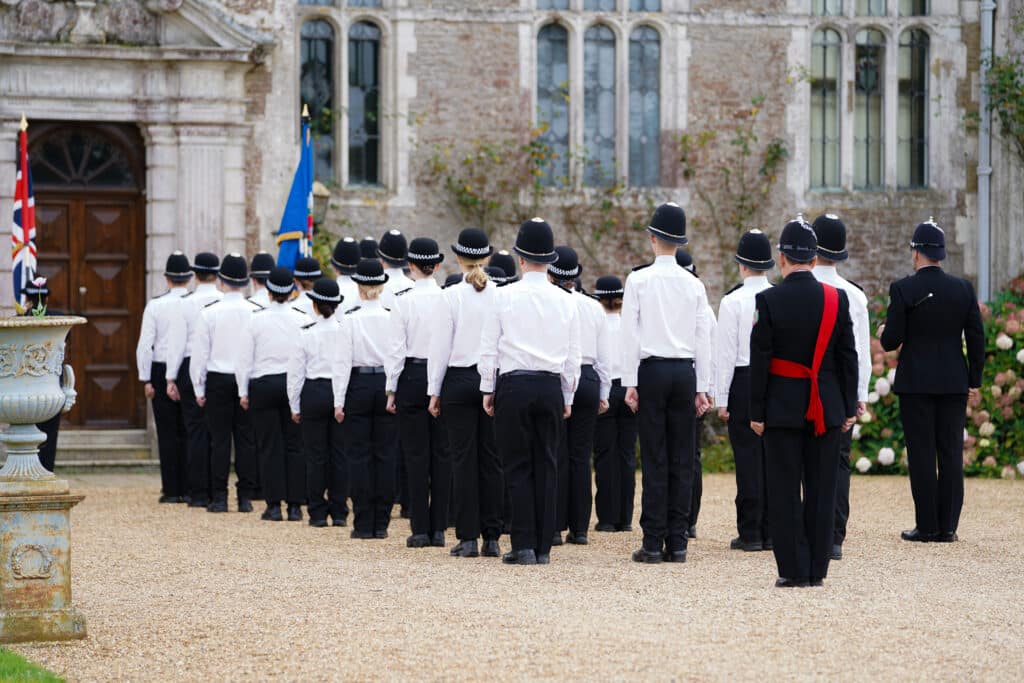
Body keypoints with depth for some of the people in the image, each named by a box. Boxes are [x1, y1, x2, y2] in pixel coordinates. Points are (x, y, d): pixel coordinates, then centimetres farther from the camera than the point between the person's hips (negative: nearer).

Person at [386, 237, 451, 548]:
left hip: (412, 376, -2)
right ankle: (438, 528, 6)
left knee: (416, 453, 1)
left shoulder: (403, 299, -8)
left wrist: (392, 390, 0)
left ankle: (420, 529, 0)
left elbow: (397, 348, -7)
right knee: (442, 453, 7)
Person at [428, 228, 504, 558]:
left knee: (464, 459, 1)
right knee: (491, 459, 6)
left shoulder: (452, 295, -7)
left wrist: (434, 391, 3)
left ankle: (468, 537, -1)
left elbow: (440, 347, -4)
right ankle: (491, 537, 6)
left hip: (459, 381, -2)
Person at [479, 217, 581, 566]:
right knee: (546, 466, 6)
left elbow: (488, 349, -2)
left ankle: (524, 546, -4)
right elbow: (573, 356, 8)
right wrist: (567, 397, 17)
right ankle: (543, 547, 6)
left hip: (513, 386, -3)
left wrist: (488, 390, 8)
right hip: (551, 387, 3)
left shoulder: (505, 296, -5)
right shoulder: (565, 301, 3)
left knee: (518, 468, 1)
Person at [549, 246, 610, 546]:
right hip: (588, 381, 3)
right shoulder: (594, 307, 6)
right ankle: (579, 528, 6)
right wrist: (604, 393, 16)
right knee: (581, 456, 6)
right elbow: (604, 355, 10)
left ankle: (555, 528, -2)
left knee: (556, 456, 0)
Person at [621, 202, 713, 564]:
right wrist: (702, 387, 11)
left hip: (652, 371, -3)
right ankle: (677, 542, 3)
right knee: (682, 460, 4)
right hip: (685, 372, 3)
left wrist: (630, 383, -2)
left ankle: (653, 543, -5)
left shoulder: (639, 280, -2)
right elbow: (703, 339, 7)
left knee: (654, 459, -3)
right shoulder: (694, 285, 6)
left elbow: (630, 334, -5)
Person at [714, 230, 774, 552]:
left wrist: (721, 399, -4)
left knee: (748, 456, -2)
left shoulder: (733, 301, -8)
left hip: (744, 381, -4)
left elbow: (725, 353, -8)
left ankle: (750, 533, -1)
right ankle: (770, 531, 9)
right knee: (772, 456, 7)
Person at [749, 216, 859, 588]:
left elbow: (760, 360, -7)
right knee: (822, 491, 7)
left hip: (782, 409, -2)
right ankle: (817, 570, 10)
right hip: (827, 411, 3)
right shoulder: (837, 299, -1)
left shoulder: (768, 300, -9)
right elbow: (848, 358, 2)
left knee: (784, 491, 2)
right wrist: (849, 408, 10)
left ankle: (793, 570, 1)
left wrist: (756, 412, -2)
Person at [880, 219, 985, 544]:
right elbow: (976, 338, 4)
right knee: (951, 454, 5)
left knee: (922, 455, 0)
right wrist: (975, 381, 11)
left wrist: (885, 334, 14)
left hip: (916, 383, -3)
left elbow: (891, 340, -9)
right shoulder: (963, 289, 2)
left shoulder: (903, 289, -9)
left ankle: (927, 526, 1)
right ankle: (947, 526, 6)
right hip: (954, 383, 3)